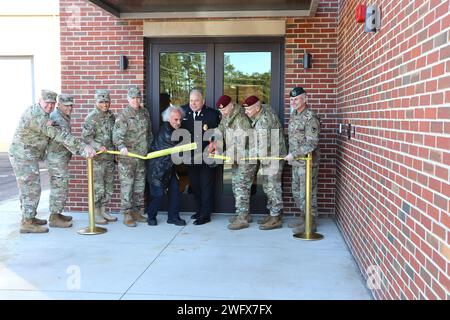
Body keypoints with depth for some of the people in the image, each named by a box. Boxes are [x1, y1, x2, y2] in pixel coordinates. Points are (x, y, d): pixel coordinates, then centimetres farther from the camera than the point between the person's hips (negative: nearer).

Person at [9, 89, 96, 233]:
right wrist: (83, 146, -30)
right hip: (24, 155, -10)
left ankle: (29, 218, 28)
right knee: (32, 188, -7)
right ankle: (27, 223, -1)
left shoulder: (42, 114, 9)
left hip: (26, 156, 10)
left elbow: (54, 133, 3)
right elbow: (57, 134, -28)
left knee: (27, 188, 17)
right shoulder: (36, 116, -23)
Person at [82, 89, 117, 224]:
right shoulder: (91, 118, -10)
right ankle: (95, 213, 10)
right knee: (98, 187, -2)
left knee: (109, 187, 13)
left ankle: (103, 211, 25)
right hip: (97, 158, -7)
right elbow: (86, 137, -14)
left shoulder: (111, 116, 10)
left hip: (110, 158, 7)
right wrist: (98, 147, -27)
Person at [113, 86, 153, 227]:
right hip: (127, 156, -6)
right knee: (127, 186, -5)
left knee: (140, 186, 11)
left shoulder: (145, 112, 12)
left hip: (142, 157, 6)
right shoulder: (123, 115, -8)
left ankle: (136, 212, 22)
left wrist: (150, 146, 20)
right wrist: (121, 146, -35)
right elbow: (117, 134, -19)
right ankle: (127, 215, 1)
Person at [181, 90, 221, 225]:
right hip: (191, 157, 5)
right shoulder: (184, 112, 1)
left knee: (206, 186, 3)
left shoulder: (213, 114, -10)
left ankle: (205, 215, 10)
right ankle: (200, 210, 30)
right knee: (195, 185, 15)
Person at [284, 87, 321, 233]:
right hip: (296, 162, 9)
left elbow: (311, 144, -22)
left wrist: (294, 154, -19)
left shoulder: (310, 117, -17)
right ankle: (303, 217, 32)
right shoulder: (294, 114, 12)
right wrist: (291, 156, 15)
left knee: (307, 193, -2)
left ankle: (310, 224, 10)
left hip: (307, 162, -9)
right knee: (296, 192, 18)